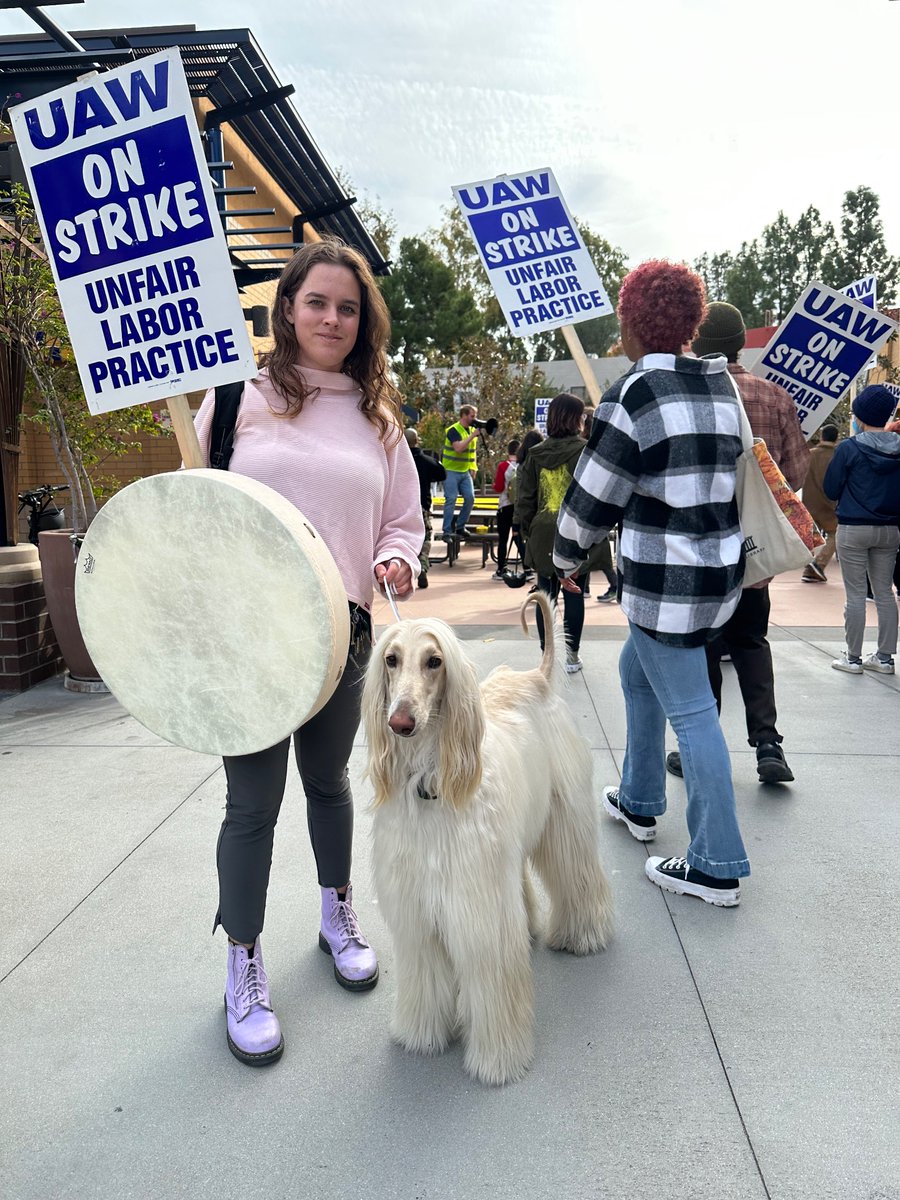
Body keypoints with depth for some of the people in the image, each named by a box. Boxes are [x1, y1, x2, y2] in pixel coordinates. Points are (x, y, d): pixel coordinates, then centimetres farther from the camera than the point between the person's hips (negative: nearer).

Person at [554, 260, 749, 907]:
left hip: (667, 580, -8)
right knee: (637, 672, 25)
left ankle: (719, 867, 9)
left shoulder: (633, 396, -15)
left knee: (691, 711, -1)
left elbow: (593, 495, -10)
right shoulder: (722, 386, 8)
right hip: (721, 567, 9)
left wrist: (566, 555, 7)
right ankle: (639, 802, 40)